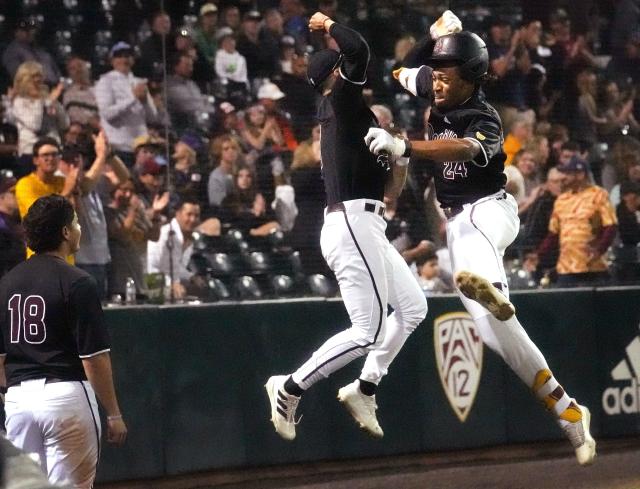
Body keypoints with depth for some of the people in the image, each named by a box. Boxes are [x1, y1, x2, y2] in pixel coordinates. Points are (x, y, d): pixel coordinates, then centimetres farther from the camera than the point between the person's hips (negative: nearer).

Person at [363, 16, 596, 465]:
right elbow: (401, 71, 25)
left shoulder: (485, 120, -17)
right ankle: (570, 414, -4)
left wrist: (402, 146, -55)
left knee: (477, 249, -45)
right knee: (495, 327, -6)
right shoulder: (437, 95, 6)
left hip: (489, 210, -8)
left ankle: (492, 289, -80)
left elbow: (463, 149, -40)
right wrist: (437, 35, 6)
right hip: (457, 225, 8)